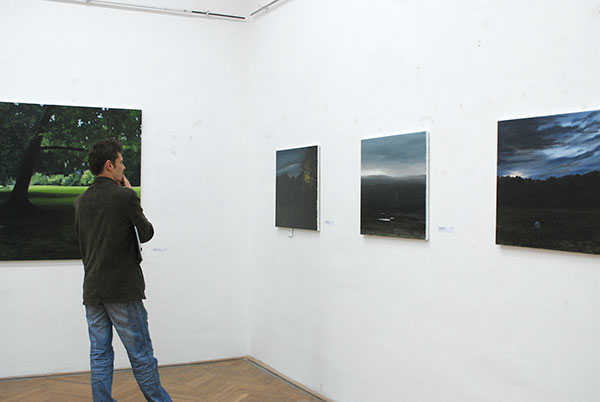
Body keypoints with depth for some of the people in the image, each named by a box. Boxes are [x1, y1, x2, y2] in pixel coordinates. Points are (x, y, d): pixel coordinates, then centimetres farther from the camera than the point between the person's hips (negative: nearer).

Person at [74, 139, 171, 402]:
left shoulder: (81, 201, 8)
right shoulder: (125, 197, -13)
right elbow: (146, 232, 0)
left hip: (92, 290, 6)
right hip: (122, 290, -6)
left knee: (100, 355, 10)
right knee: (141, 356, 4)